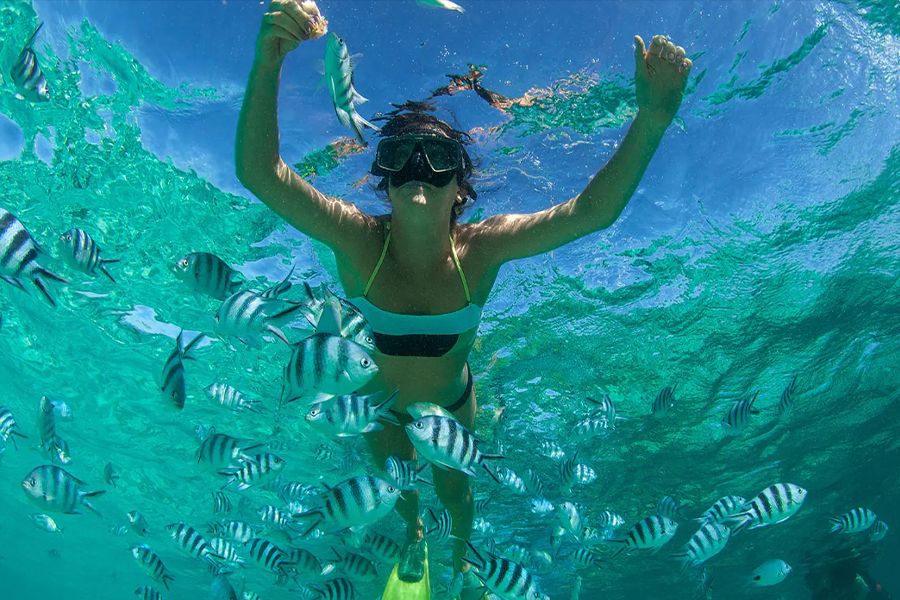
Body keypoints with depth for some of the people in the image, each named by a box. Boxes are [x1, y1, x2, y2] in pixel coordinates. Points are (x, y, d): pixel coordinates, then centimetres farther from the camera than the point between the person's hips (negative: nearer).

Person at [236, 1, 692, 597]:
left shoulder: (480, 248, -33)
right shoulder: (359, 240, -35)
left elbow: (592, 210, -41)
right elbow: (259, 172, -47)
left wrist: (652, 117, -56)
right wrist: (268, 64, -64)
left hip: (453, 402, 0)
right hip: (382, 402, 1)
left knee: (453, 485, 26)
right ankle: (414, 533, 68)